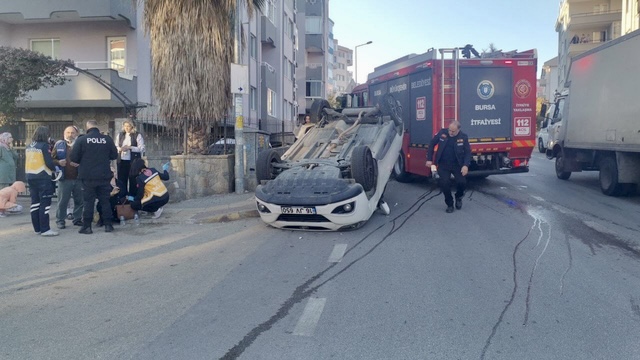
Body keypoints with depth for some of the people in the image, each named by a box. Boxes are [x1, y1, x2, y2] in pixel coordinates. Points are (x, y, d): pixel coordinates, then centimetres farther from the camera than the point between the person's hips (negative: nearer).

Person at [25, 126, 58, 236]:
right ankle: (45, 229, -3)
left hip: (30, 177, 7)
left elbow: (27, 162, 15)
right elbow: (49, 163, -16)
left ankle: (37, 228, 19)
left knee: (35, 203, 12)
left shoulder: (28, 147, 11)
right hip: (43, 178, -7)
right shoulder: (44, 145, -12)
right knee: (45, 204, -3)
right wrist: (55, 168, 1)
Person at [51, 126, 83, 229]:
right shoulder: (59, 145, 8)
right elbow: (51, 159, 7)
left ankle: (77, 219, 20)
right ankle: (60, 220, 13)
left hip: (78, 178, 1)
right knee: (62, 201, 2)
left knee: (79, 200, 7)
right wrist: (58, 162, -13)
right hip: (64, 178, -1)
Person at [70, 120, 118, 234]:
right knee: (105, 201, 9)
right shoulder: (107, 139, -2)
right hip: (104, 176, 2)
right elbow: (114, 155, 4)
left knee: (88, 201, 5)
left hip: (88, 176, -1)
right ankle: (108, 225, 12)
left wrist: (84, 161, 13)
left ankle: (87, 226, 7)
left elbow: (74, 158, -7)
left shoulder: (81, 140, -7)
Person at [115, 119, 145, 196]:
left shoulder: (137, 135, -2)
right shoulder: (120, 135, 11)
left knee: (133, 180, -1)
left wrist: (130, 147, -17)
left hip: (133, 161, -4)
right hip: (122, 161, 4)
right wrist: (120, 149, -8)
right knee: (122, 179, 5)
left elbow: (142, 149, -8)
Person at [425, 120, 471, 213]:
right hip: (443, 165, 0)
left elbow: (467, 152, -3)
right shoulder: (442, 133, -7)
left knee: (461, 182, -15)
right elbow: (432, 144, 3)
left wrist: (466, 165, -18)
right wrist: (429, 159, 0)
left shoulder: (463, 137, -7)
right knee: (444, 183, -14)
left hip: (457, 165, 0)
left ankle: (459, 197, 21)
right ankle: (449, 204, 10)